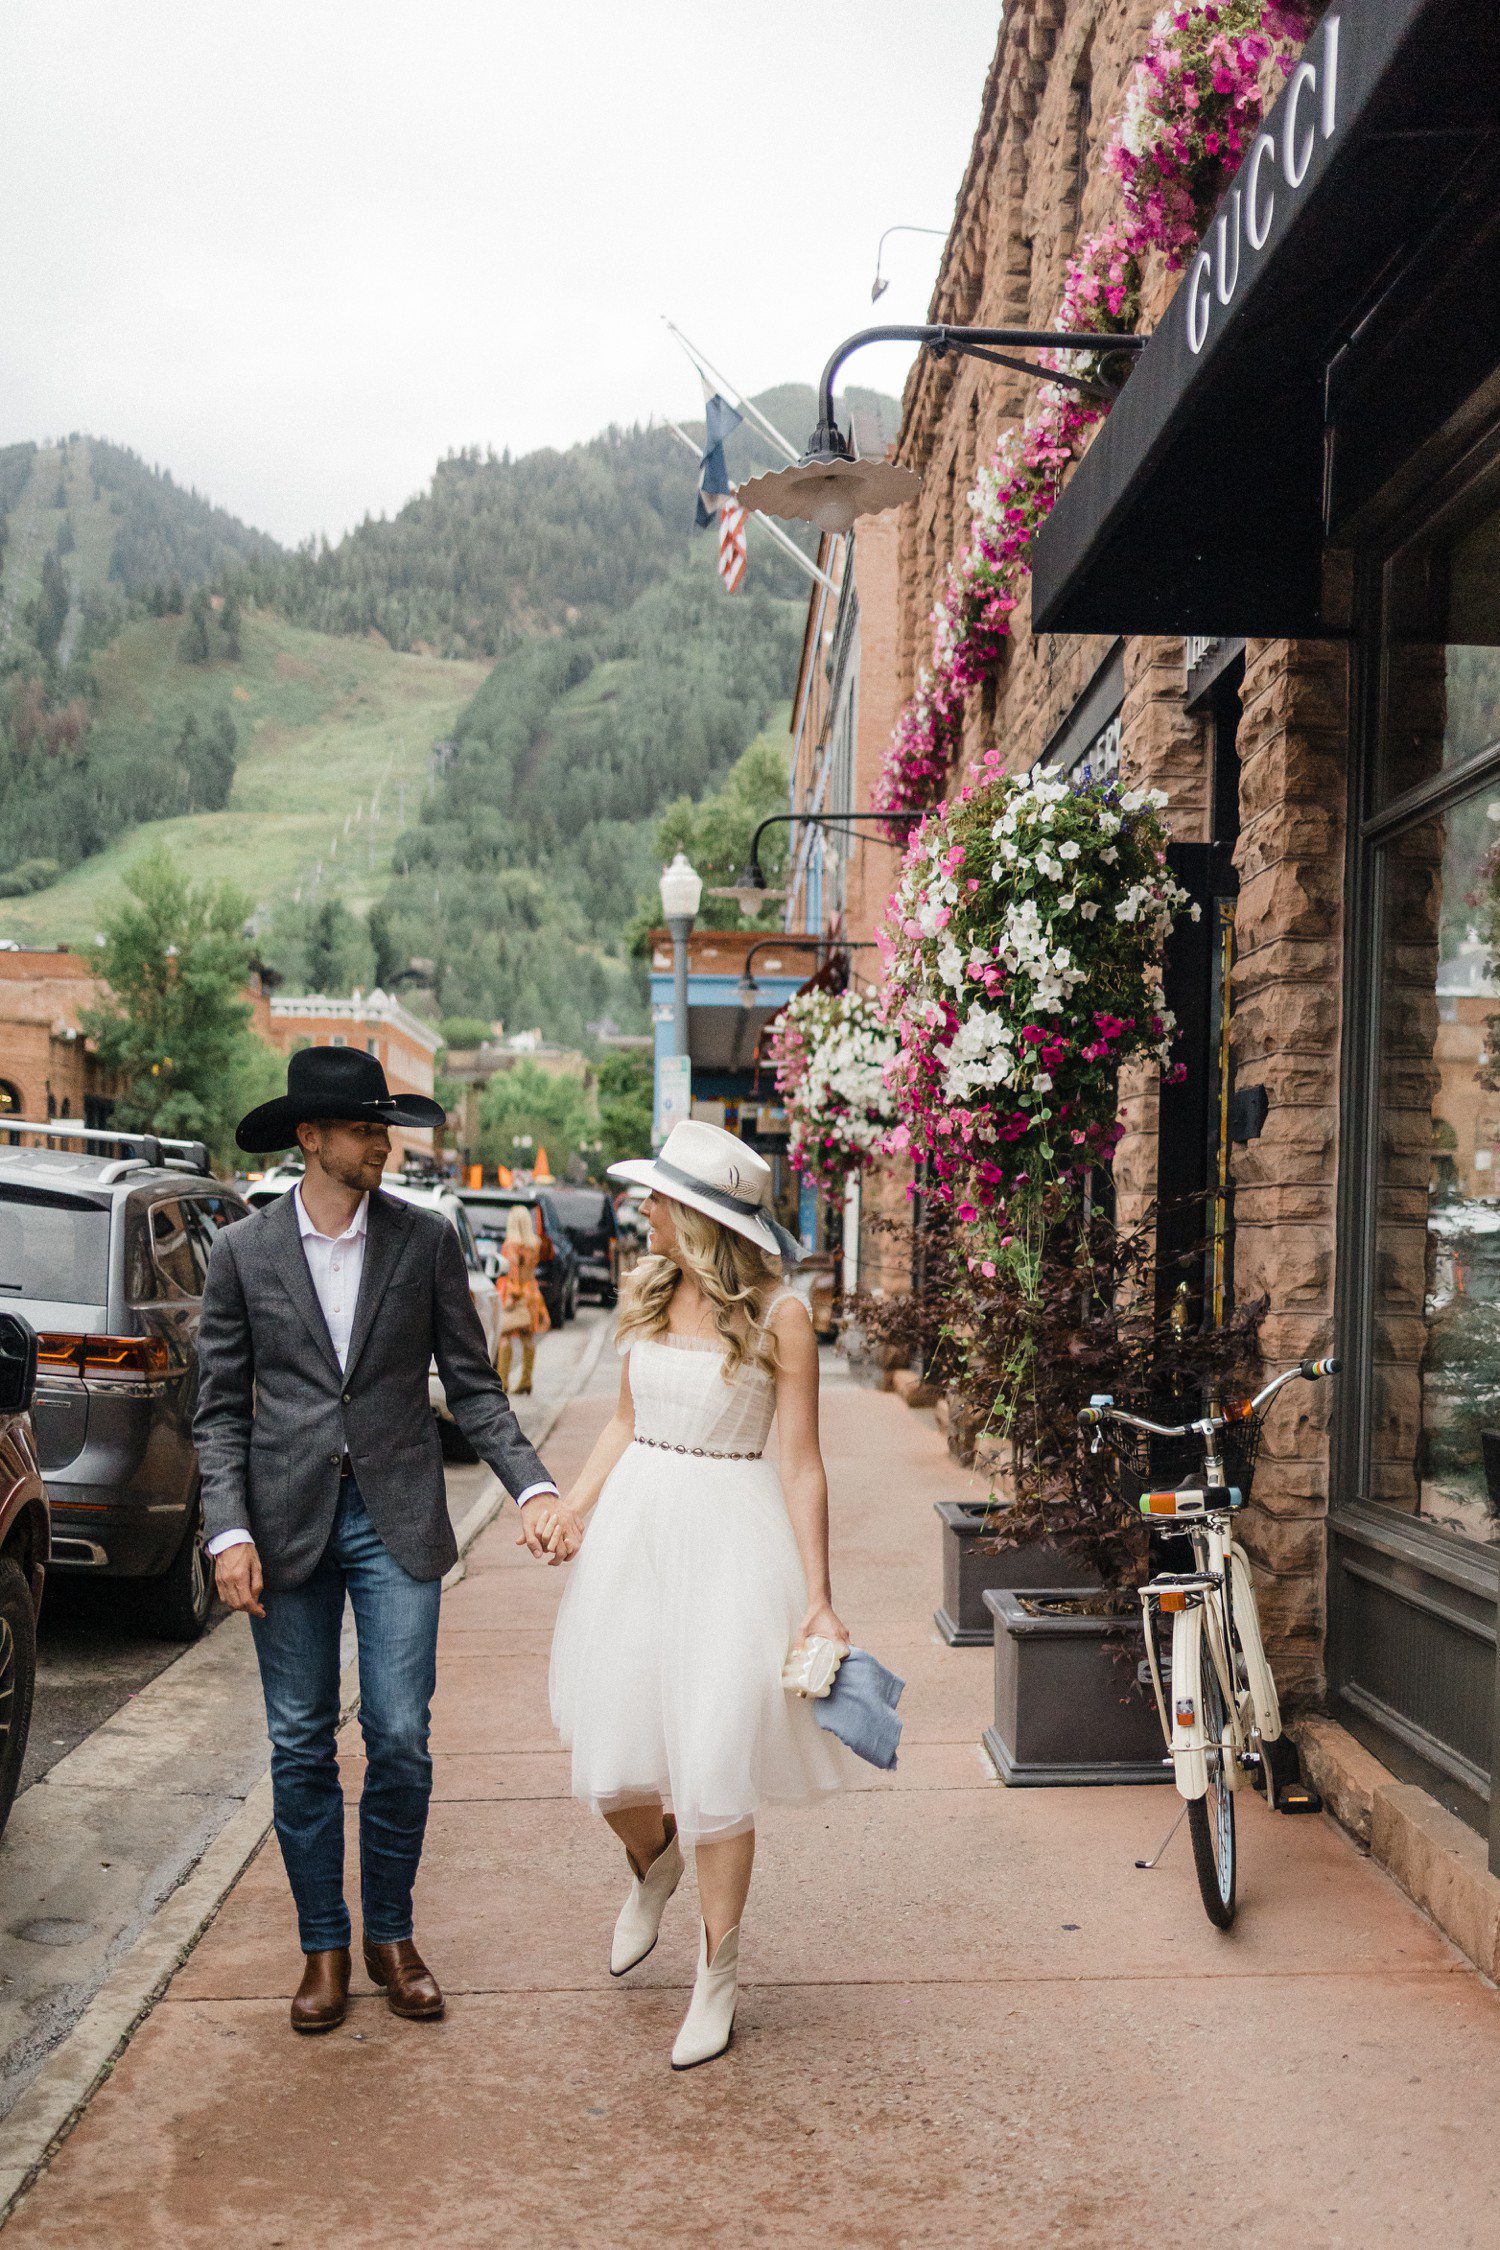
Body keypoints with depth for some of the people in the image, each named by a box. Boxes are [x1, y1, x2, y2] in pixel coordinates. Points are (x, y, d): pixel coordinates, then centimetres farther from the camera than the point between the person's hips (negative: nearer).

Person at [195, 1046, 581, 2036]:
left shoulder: (427, 1239, 0)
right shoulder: (244, 1250, 0)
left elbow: (473, 1385, 3)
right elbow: (222, 1408, 3)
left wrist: (534, 1486, -9)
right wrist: (229, 1530, -7)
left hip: (396, 1520, 0)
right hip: (288, 1523, 0)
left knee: (400, 1739, 1)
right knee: (302, 1746, 7)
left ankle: (392, 1936, 21)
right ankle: (324, 1945, 24)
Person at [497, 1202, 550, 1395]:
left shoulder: (512, 1243, -11)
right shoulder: (535, 1244, 7)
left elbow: (513, 1269, -16)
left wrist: (512, 1295, -18)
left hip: (513, 1287, -6)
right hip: (531, 1288, 6)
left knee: (506, 1336, -3)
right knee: (528, 1337, 8)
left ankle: (503, 1381, -7)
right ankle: (526, 1381, 9)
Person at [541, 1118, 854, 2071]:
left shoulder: (779, 1317, -9)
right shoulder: (648, 1294, 6)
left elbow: (803, 1465, -7)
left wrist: (819, 1598, -8)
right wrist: (570, 1511, 5)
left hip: (732, 1537, -5)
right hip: (636, 1527, 5)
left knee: (713, 1768, -2)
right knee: (611, 1766, 5)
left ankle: (718, 1974, 20)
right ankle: (653, 1867, 41)